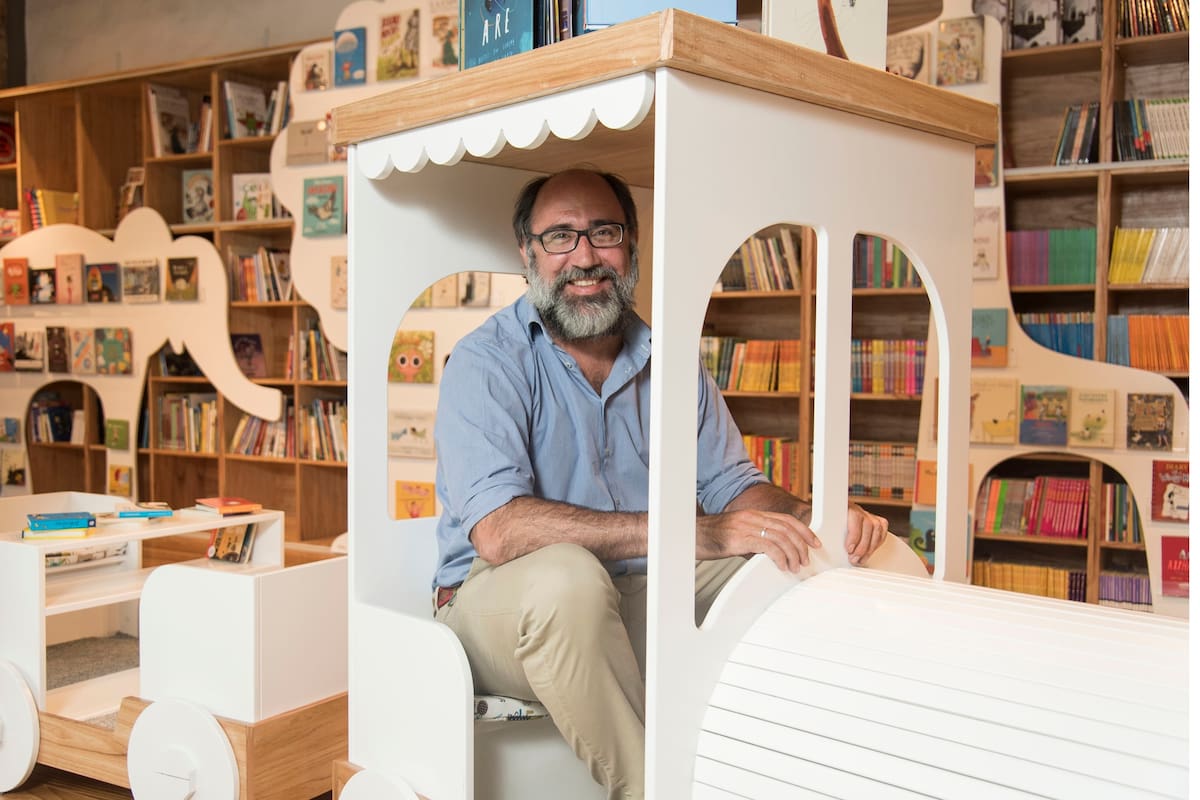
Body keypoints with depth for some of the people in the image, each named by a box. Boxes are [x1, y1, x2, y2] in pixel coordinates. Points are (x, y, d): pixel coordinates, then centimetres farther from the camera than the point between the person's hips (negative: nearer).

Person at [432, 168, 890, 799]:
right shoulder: (486, 362, -11)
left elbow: (732, 486, 11)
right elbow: (498, 531, -25)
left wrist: (815, 521, -14)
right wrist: (700, 534, -32)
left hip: (642, 605, 5)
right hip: (502, 603, -5)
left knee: (777, 562, -12)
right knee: (566, 574, -36)